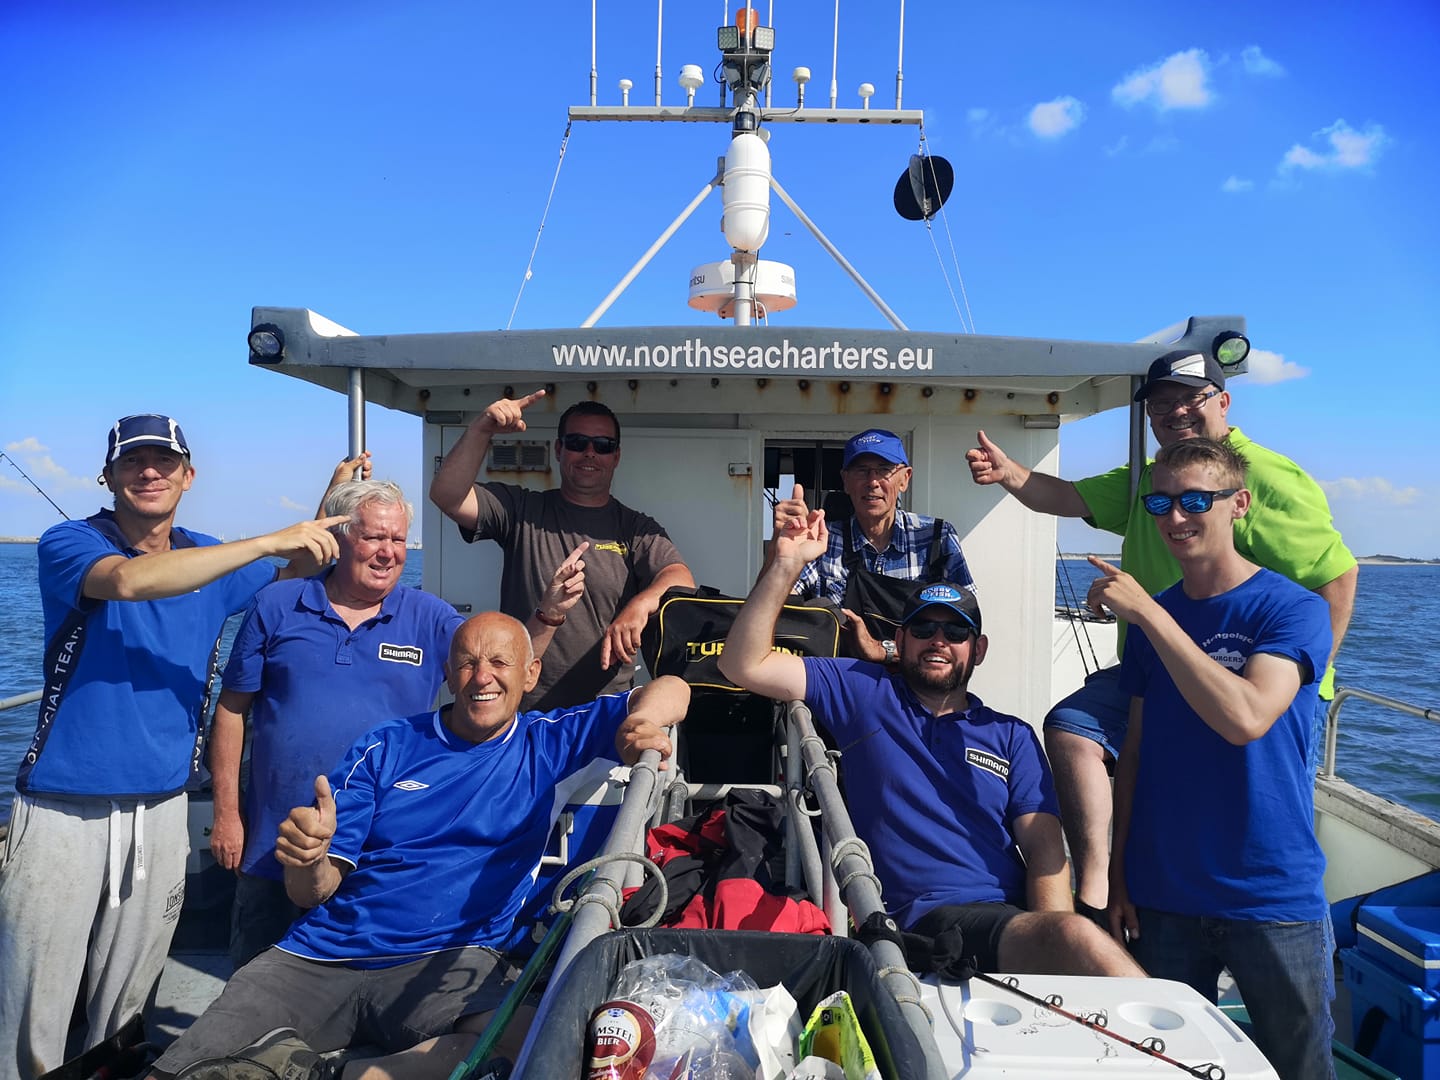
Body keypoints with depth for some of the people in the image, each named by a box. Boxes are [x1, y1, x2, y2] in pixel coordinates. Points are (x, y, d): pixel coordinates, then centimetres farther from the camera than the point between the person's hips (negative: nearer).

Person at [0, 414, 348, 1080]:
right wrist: (270, 540, -30)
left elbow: (297, 573, 21)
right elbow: (129, 580, -28)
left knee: (126, 1000, 14)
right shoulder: (69, 544, -6)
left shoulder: (212, 559, 8)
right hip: (64, 811, -4)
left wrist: (330, 512, 2)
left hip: (161, 808, 4)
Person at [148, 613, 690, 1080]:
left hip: (450, 963, 0)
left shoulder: (549, 743, 5)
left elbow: (669, 689, -2)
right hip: (318, 957, 1)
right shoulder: (385, 748, 7)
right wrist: (307, 859, -21)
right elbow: (311, 893, 3)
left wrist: (644, 720, -26)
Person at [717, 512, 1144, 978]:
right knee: (1079, 939, -33)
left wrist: (1052, 935, -13)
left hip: (1011, 923, 3)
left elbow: (1043, 846, 7)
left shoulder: (1012, 737, 19)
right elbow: (745, 664, 7)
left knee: (1076, 938, -35)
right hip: (918, 921, -2)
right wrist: (787, 563, -3)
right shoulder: (865, 694, 14)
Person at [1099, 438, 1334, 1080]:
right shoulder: (1150, 618, 5)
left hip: (1274, 900, -3)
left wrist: (1147, 614, -26)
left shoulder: (1293, 610, -10)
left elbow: (1246, 719, -27)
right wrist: (1118, 874, 5)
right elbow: (1136, 752, 7)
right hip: (1163, 897, 4)